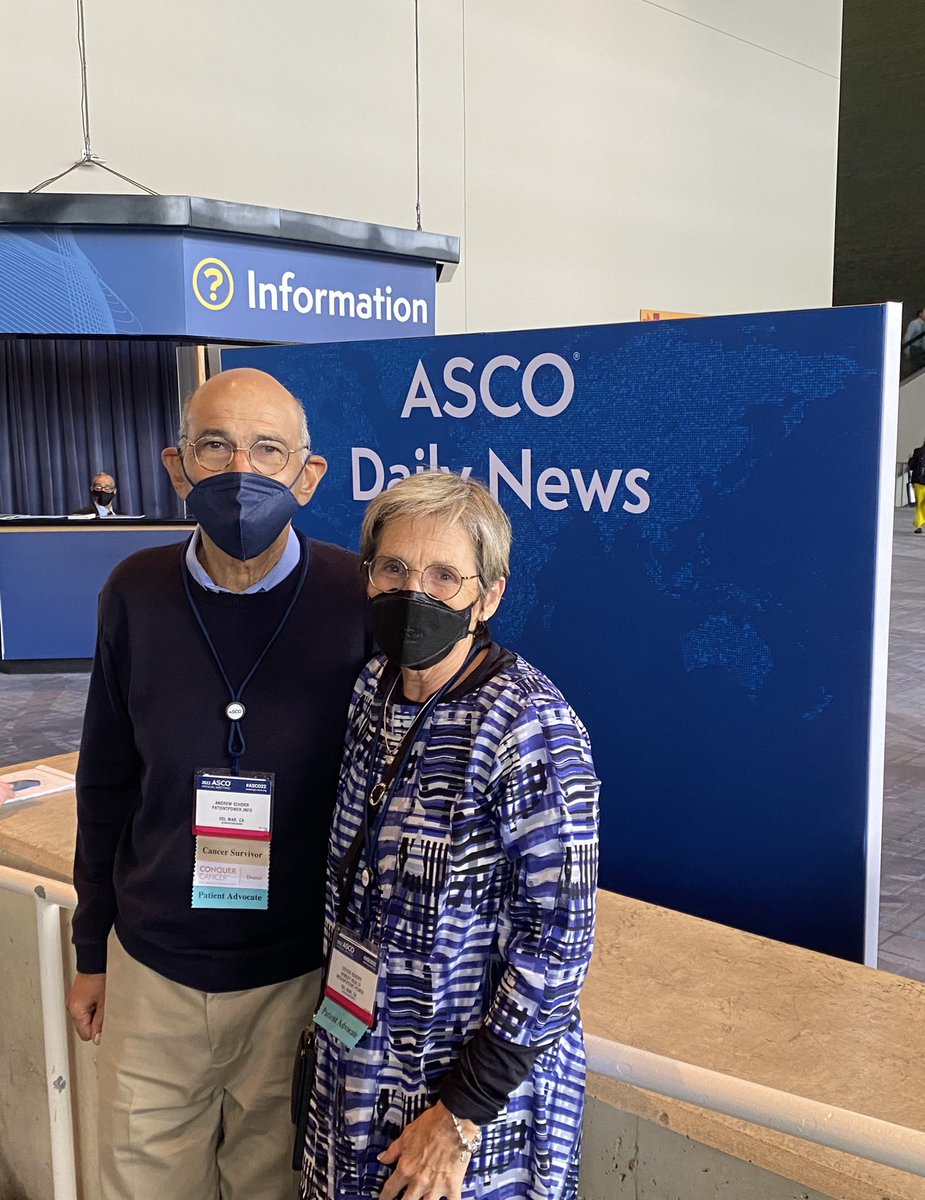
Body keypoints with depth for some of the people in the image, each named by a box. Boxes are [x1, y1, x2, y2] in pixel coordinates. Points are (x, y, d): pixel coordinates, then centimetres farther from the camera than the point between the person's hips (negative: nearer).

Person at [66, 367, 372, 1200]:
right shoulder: (136, 594, -6)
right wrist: (93, 951, 10)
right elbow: (106, 784, 4)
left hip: (300, 975, -2)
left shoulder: (358, 601, -15)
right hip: (151, 970, 3)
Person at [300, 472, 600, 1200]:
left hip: (478, 1069, -6)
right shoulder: (372, 691, -3)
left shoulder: (530, 728, -24)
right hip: (361, 1058, 6)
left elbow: (557, 944, -21)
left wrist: (462, 1115, -17)